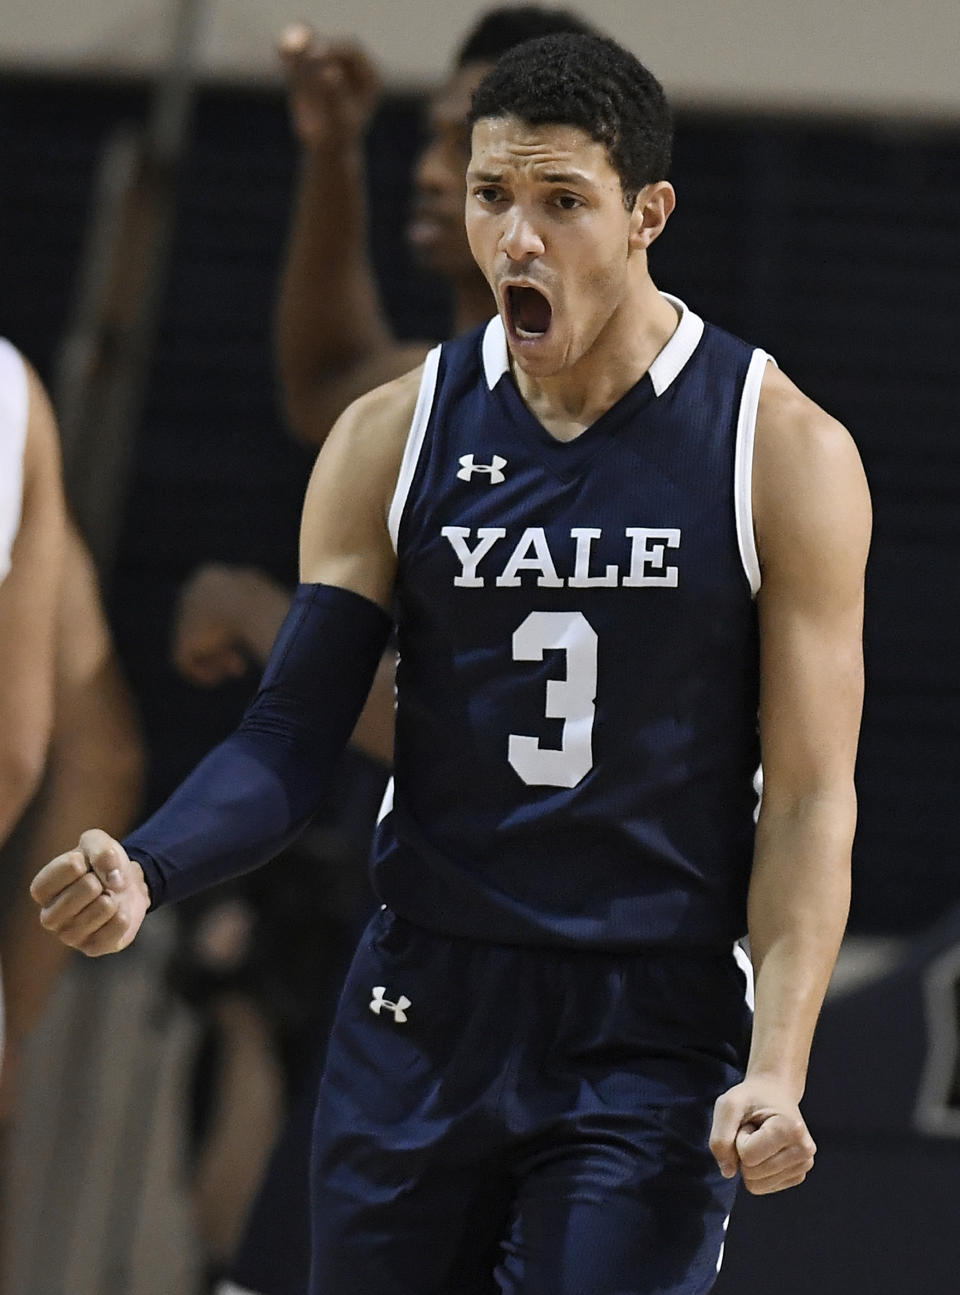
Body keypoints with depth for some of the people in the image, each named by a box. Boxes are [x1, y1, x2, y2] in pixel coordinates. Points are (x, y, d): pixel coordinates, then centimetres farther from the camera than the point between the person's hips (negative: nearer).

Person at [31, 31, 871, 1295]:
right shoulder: (395, 438, 3)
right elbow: (289, 737, 2)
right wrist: (146, 869, -19)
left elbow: (809, 799, -4)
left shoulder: (784, 452, -4)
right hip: (421, 1022, 3)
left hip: (654, 1044, -3)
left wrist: (776, 1066, -15)